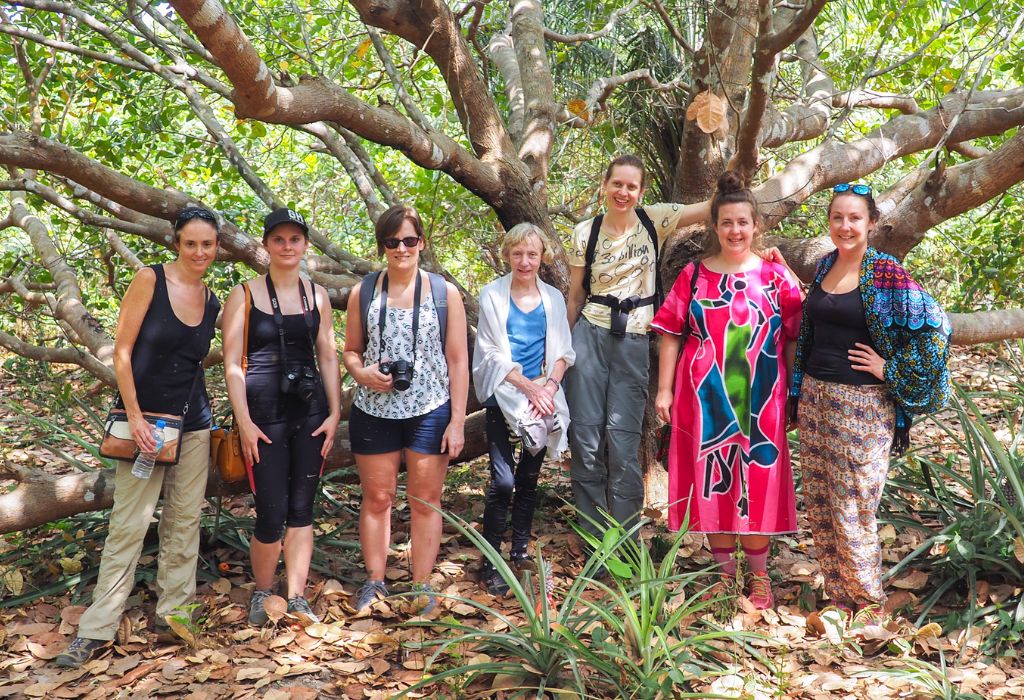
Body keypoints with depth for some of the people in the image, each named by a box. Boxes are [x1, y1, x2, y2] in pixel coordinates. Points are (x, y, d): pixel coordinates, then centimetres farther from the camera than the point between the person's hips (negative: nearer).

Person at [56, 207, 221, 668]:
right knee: (128, 525, -4)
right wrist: (135, 416, -15)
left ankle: (172, 613, 20)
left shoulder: (212, 303, 8)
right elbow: (122, 350, -9)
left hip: (193, 424, 5)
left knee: (184, 522, 8)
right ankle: (97, 628, 5)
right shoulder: (150, 280, -7)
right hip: (144, 419, -5)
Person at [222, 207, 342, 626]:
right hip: (263, 413, -3)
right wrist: (244, 422, -11)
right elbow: (232, 364, -4)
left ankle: (297, 598, 17)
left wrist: (334, 413, 4)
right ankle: (262, 594, 19)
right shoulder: (244, 295, -1)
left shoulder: (317, 295, 10)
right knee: (272, 514, -4)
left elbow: (328, 357, 12)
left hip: (311, 411, 4)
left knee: (301, 510, 7)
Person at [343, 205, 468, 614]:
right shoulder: (363, 293, 3)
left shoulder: (445, 293, 0)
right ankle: (374, 581, 22)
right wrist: (362, 373, -14)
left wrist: (457, 421, -5)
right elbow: (350, 351, 10)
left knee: (426, 500, 6)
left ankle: (422, 585, 17)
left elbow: (458, 361, 0)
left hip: (430, 412, -1)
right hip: (374, 412, 1)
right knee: (377, 498, 8)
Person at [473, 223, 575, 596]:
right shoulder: (493, 295, -3)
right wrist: (528, 386, -15)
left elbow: (563, 351, 8)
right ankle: (490, 563, -3)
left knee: (529, 479, 12)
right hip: (504, 398, -4)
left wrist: (550, 386, -9)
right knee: (503, 481, -12)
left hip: (544, 401, 4)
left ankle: (520, 551, 25)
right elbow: (491, 353, -7)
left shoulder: (553, 298, 8)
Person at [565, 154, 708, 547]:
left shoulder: (654, 220, 2)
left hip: (634, 341, -1)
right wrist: (564, 348, 12)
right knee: (586, 437, -1)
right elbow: (575, 297, 10)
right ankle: (592, 538, 12)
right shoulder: (585, 233, 3)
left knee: (623, 440, -6)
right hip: (590, 335, 1)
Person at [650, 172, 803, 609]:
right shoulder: (694, 275, 4)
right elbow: (671, 335, 4)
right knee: (712, 478, 6)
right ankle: (724, 570, 21)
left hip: (759, 398, -1)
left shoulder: (776, 276, 2)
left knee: (757, 479, 4)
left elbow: (793, 340, 2)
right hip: (705, 396, 1)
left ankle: (759, 575, 19)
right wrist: (664, 390, 0)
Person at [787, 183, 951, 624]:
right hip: (814, 397, 6)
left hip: (861, 404, -6)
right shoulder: (824, 267, 9)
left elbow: (934, 326, -16)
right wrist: (799, 394, 18)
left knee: (851, 509, -1)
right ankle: (839, 597, 25)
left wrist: (890, 370, -13)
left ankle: (869, 604, 19)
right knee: (817, 504, 10)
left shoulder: (886, 274, -10)